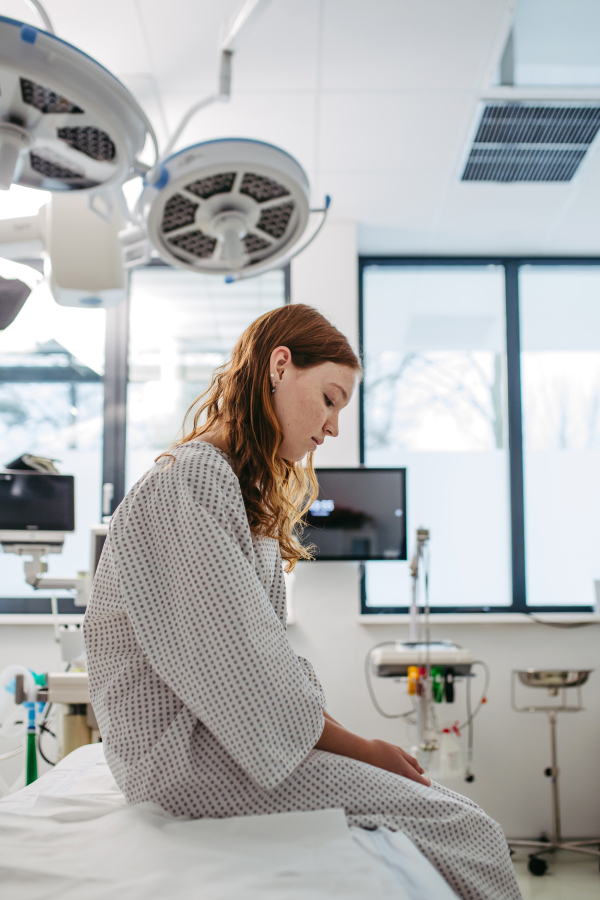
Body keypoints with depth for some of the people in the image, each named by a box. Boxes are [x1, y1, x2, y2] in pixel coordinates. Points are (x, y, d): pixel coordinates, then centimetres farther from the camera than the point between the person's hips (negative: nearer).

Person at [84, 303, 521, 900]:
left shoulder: (248, 492, 17)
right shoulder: (190, 479, -16)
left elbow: (269, 651, 12)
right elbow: (240, 669, -20)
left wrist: (356, 743, 1)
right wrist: (359, 749, -10)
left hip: (221, 728, 9)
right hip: (180, 746, -9)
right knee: (466, 832, -13)